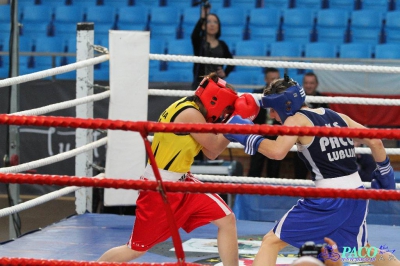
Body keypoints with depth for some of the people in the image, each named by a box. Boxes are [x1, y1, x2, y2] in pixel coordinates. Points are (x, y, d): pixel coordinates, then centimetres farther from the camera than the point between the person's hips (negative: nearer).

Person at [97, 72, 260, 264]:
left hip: (182, 183, 9)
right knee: (136, 249, 2)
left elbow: (210, 153, 7)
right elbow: (215, 147, -18)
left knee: (227, 219, 1)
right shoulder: (189, 113, -24)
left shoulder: (195, 110, 4)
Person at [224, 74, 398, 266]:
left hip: (328, 199, -7)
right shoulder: (339, 117, 15)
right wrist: (385, 171, 24)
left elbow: (277, 151, -21)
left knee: (271, 242, 0)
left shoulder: (296, 120, -4)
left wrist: (249, 138, -8)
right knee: (361, 250, 30)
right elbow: (375, 142, 13)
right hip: (356, 196, 7)